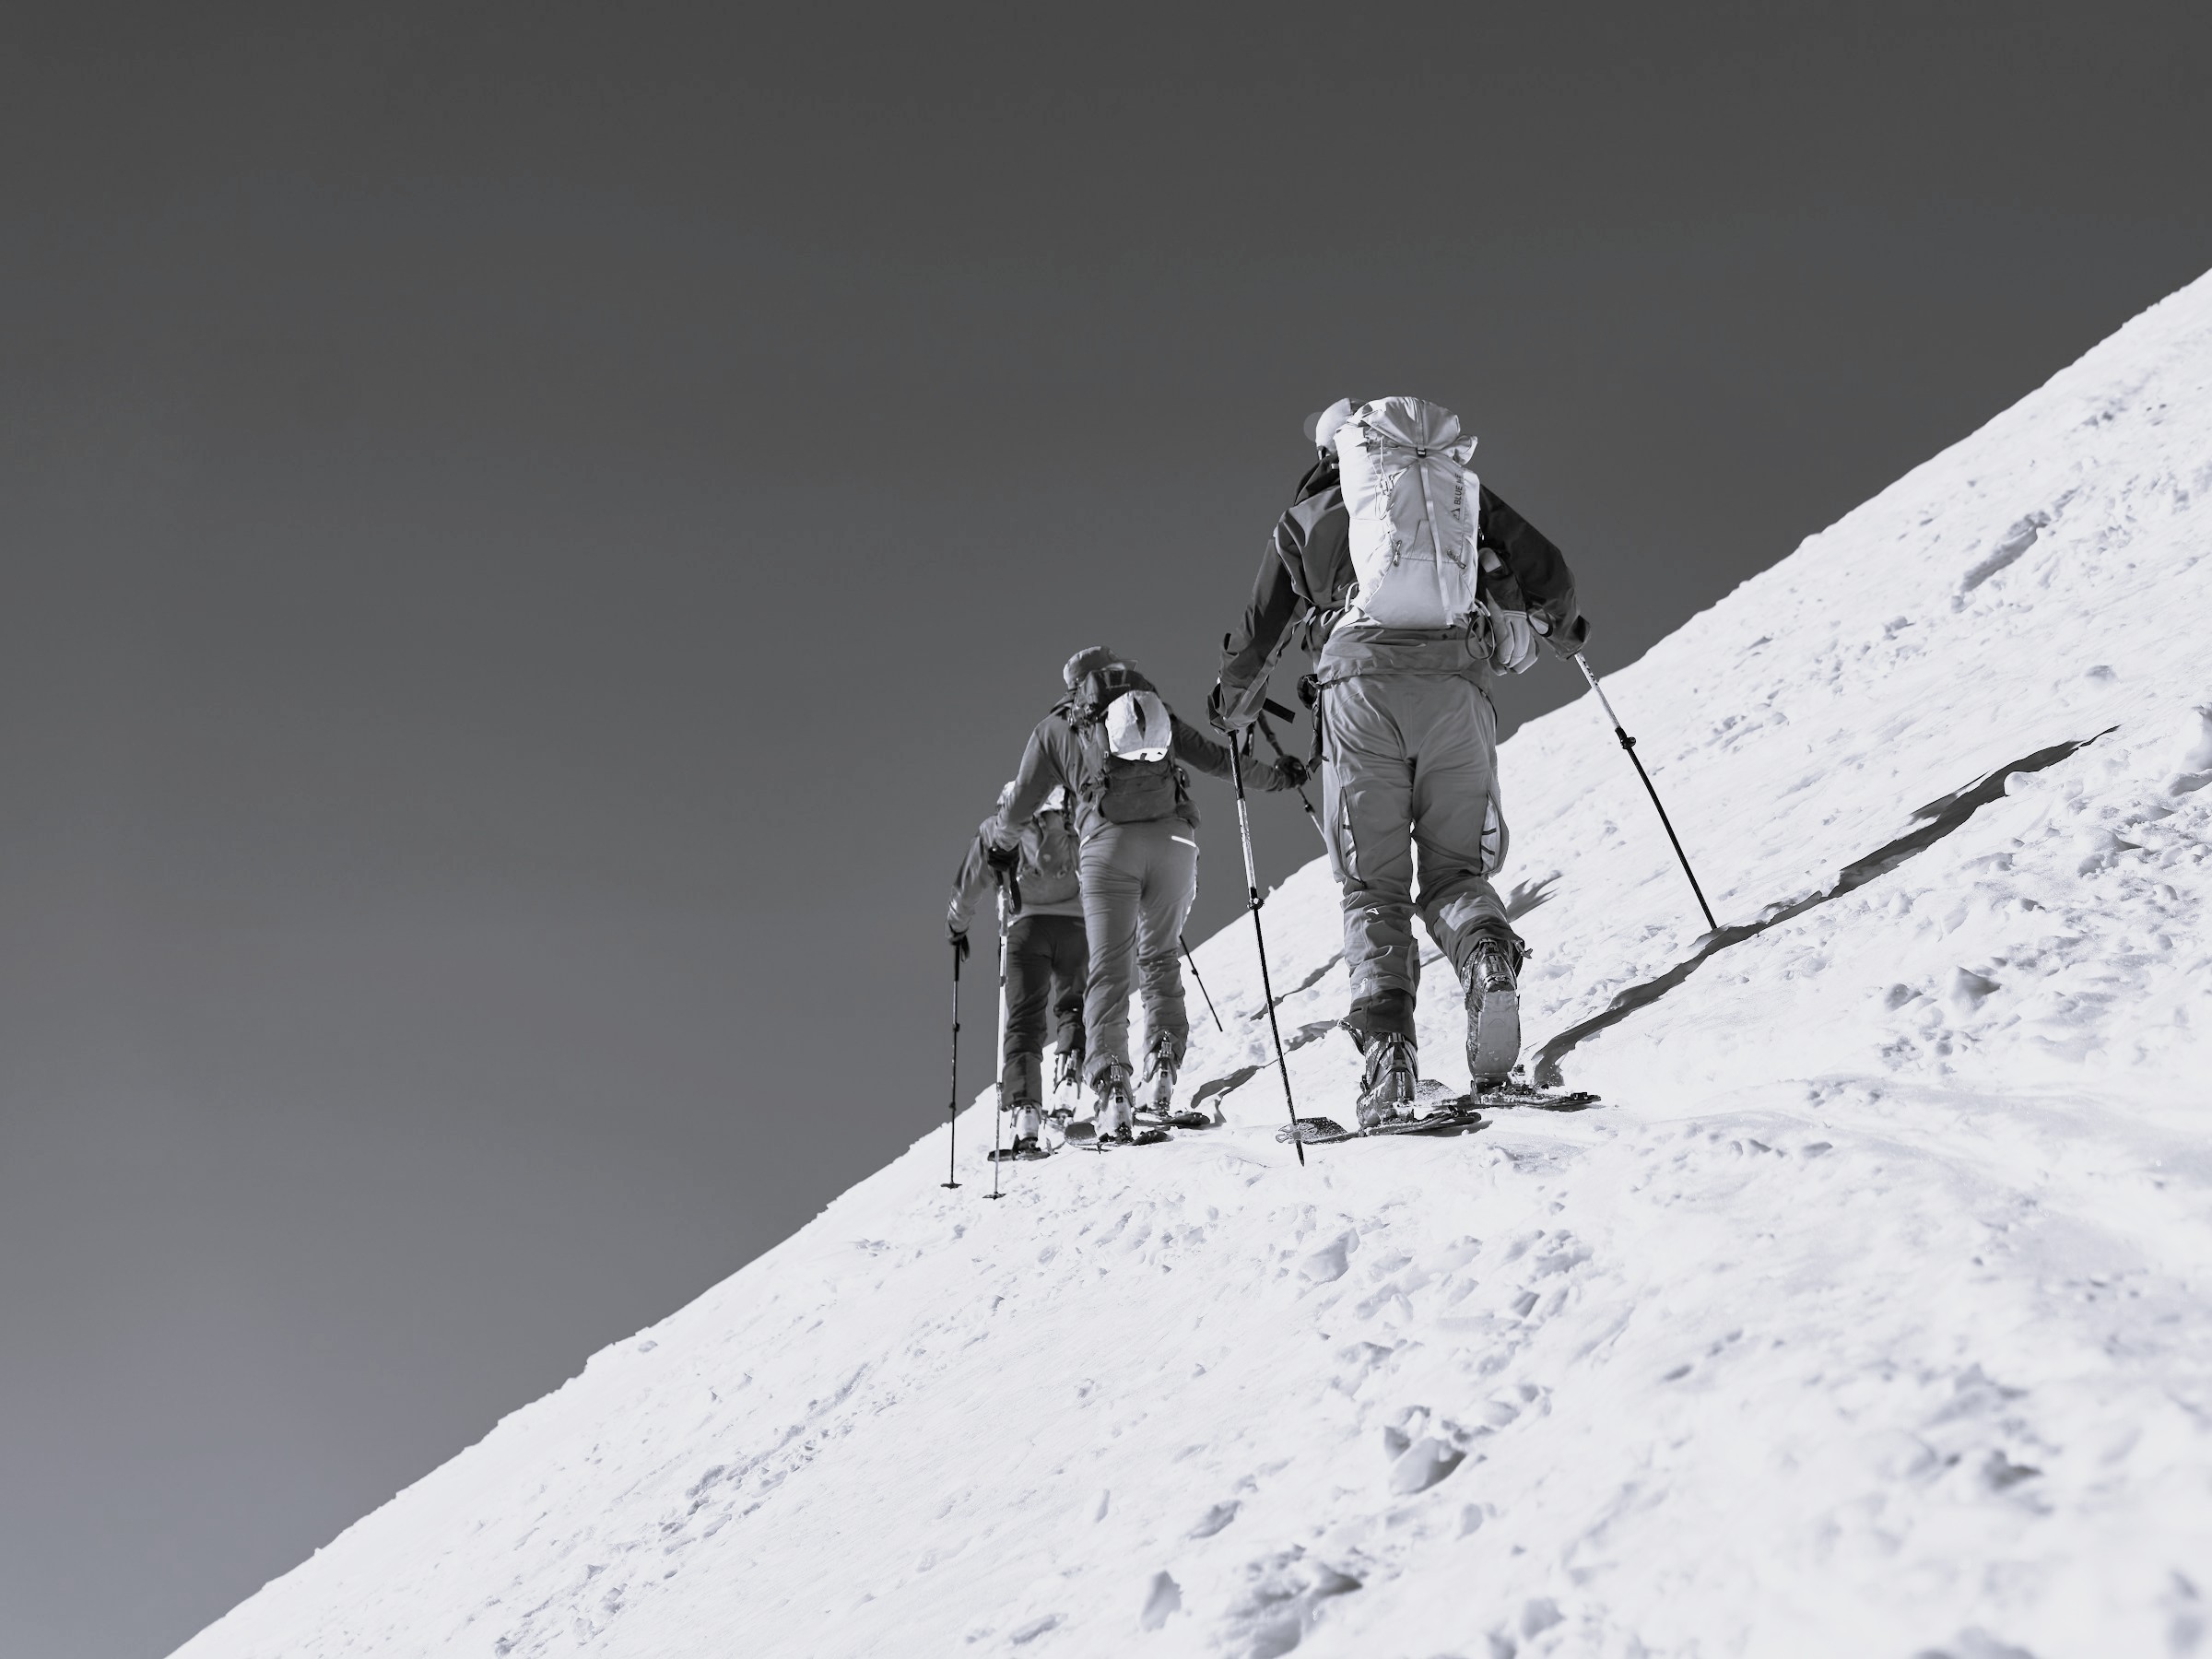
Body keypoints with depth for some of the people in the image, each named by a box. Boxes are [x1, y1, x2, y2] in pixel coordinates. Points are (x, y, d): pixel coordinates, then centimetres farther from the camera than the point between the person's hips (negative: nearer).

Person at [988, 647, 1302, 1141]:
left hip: (1108, 843, -2)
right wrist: (1277, 775, 38)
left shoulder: (1055, 727, 18)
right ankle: (1163, 1063, 1)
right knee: (1159, 956, 18)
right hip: (1175, 840, 2)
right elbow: (1219, 759, 24)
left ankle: (1110, 1083, -17)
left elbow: (1018, 809, 20)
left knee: (1109, 970, -1)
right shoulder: (1157, 710, 23)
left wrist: (994, 835, 41)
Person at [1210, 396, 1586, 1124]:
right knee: (1454, 868, 12)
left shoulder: (1309, 513, 21)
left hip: (1361, 686, -1)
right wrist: (1561, 627, 45)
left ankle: (1387, 1043, -15)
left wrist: (1233, 707, 42)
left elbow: (1257, 633, 24)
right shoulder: (1466, 490, 24)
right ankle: (1489, 960, -22)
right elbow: (1550, 574, 22)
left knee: (1373, 884, 4)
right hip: (1458, 686, 1)